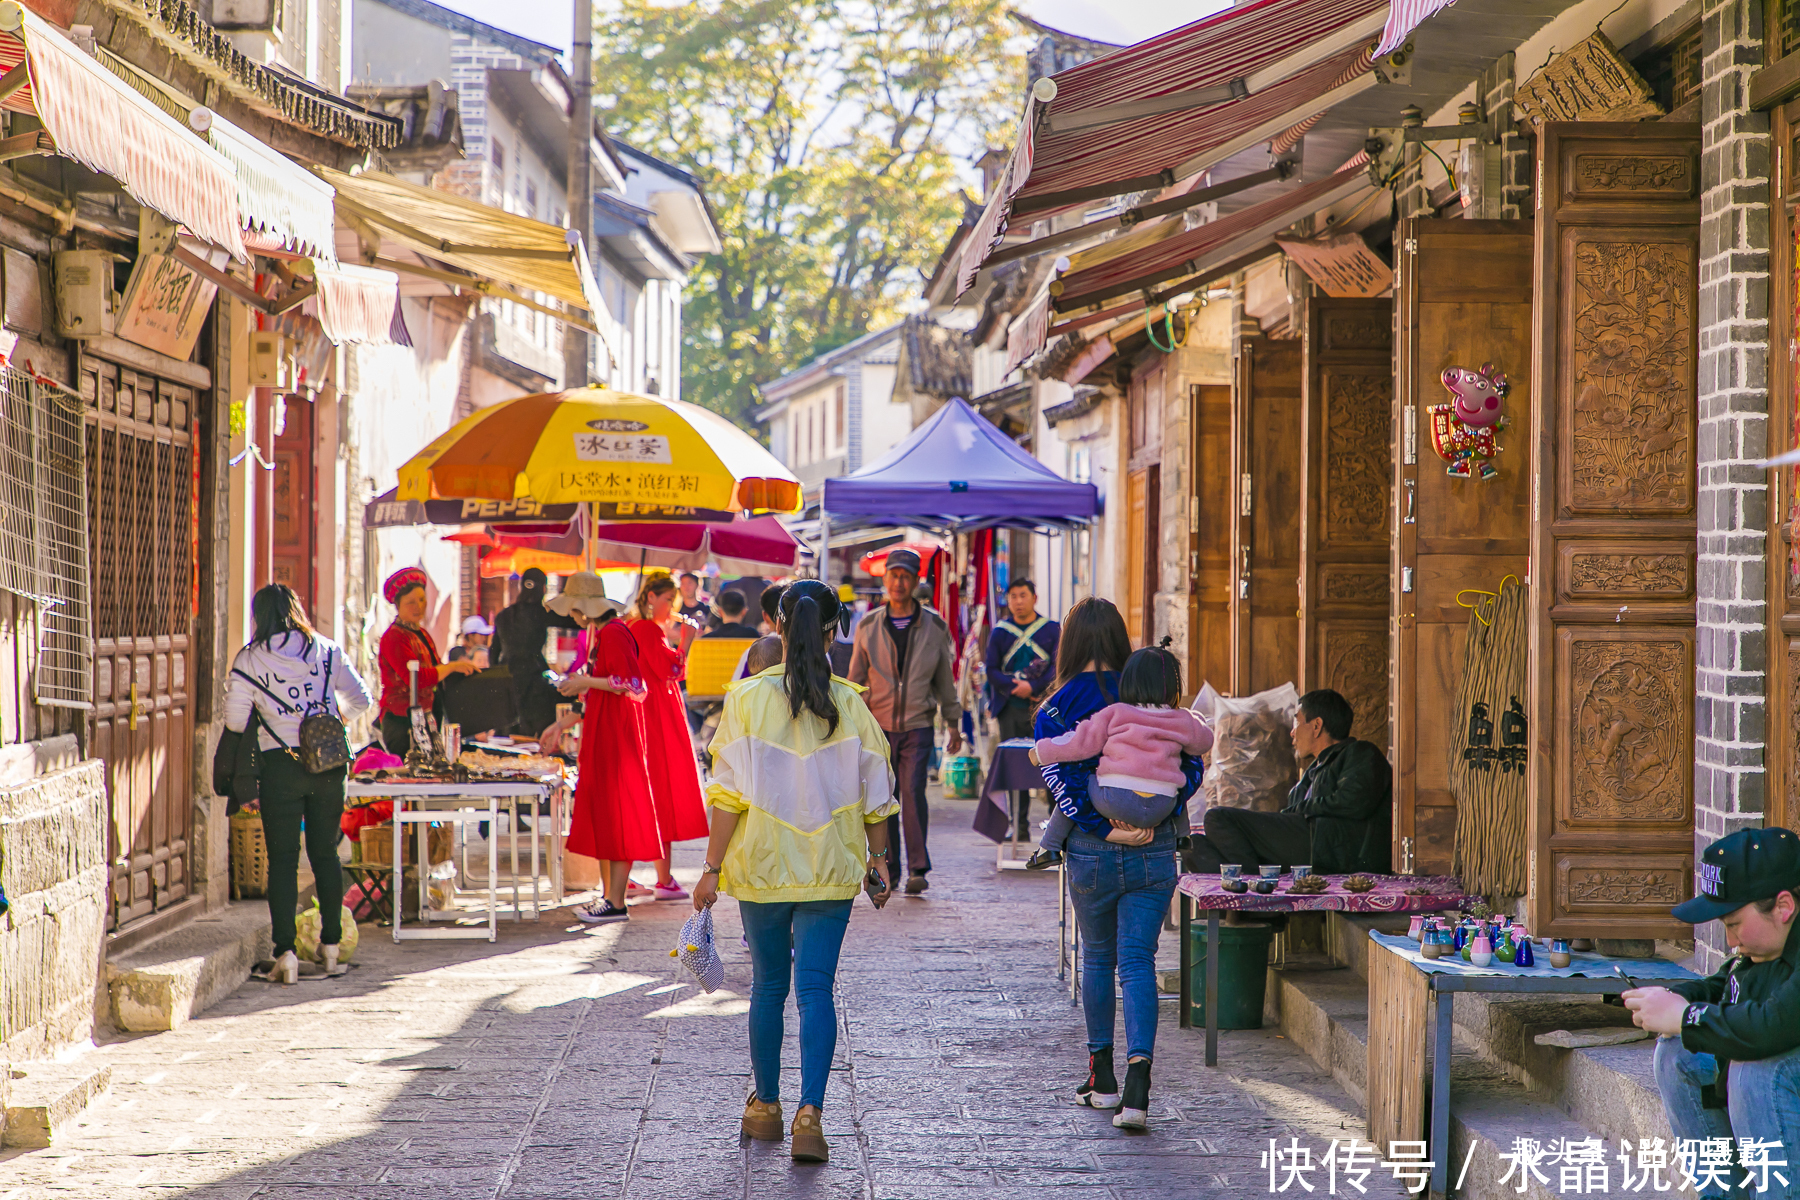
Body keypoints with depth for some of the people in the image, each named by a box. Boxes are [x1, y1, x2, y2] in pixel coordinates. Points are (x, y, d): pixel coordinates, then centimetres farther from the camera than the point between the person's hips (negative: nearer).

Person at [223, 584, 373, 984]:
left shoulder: (249, 660, -4)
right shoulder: (326, 650, 3)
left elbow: (235, 721, -2)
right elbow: (360, 699, 6)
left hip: (281, 765, -3)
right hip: (328, 765, 3)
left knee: (282, 860, 1)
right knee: (325, 854, 14)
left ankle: (285, 953, -7)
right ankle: (330, 947, 20)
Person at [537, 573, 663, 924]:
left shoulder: (614, 633, -14)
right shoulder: (597, 633, 16)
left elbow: (635, 687, -22)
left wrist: (586, 681, -17)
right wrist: (562, 725, 22)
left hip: (617, 737, -10)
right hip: (600, 737, 10)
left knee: (617, 815, -7)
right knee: (600, 814, 10)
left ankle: (617, 902, -5)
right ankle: (607, 894, 15)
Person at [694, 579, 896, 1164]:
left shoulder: (748, 698, -8)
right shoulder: (849, 705, -4)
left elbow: (729, 794, -9)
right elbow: (874, 796, 1)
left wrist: (712, 868, -3)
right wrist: (878, 859, 13)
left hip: (763, 864, 0)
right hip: (830, 870, 0)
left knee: (768, 985, 15)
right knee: (816, 988, 0)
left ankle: (765, 1106, 26)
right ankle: (810, 1112, -14)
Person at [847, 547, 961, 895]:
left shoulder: (934, 627, 4)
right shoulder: (868, 627, 5)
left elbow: (944, 680, 12)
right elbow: (855, 679, 10)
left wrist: (953, 724, 14)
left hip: (917, 726, -1)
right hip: (878, 726, 1)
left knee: (913, 792, -13)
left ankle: (917, 869, -10)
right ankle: (888, 870, 13)